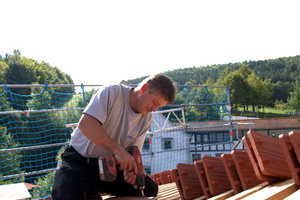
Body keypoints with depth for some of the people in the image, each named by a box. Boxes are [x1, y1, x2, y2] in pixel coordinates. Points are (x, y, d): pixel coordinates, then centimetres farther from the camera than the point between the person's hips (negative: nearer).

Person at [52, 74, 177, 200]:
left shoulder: (146, 119, 1)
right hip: (80, 160, -6)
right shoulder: (112, 92, -19)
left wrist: (130, 168, -22)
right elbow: (85, 124, -32)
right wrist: (118, 150, -38)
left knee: (149, 189, -7)